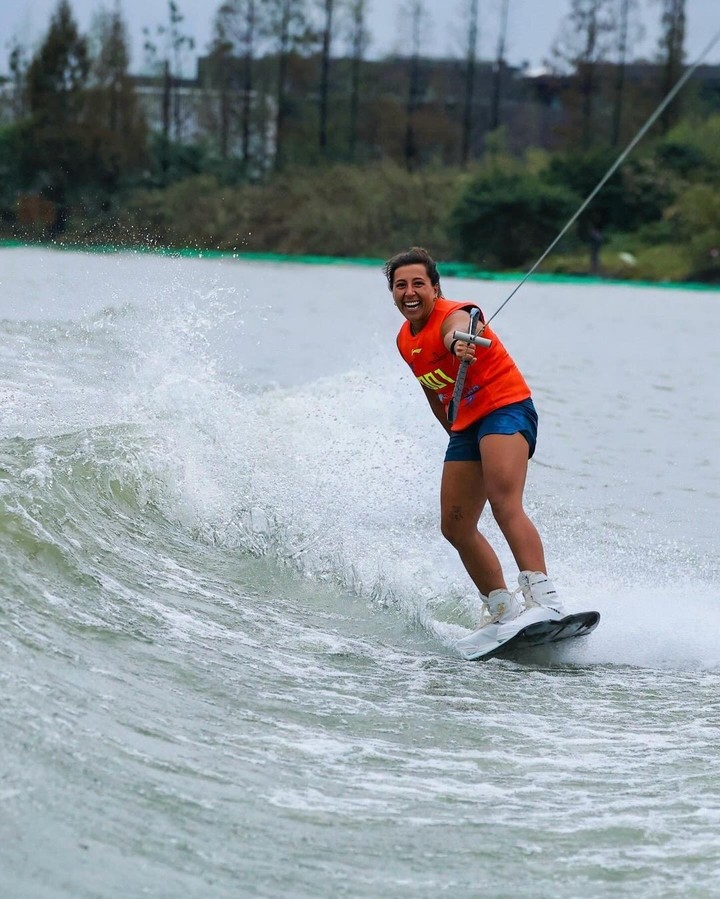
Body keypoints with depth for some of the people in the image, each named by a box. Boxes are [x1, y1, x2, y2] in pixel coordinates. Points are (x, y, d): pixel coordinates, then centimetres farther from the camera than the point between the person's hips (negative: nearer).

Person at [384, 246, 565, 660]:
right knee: (456, 527, 5)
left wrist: (459, 344, -65)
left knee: (505, 504, -29)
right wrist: (454, 432, 28)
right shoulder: (406, 341, 11)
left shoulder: (453, 316, -15)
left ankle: (545, 600, -42)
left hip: (506, 409, -9)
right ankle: (503, 611, 14)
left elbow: (459, 329, -42)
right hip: (467, 425, 9)